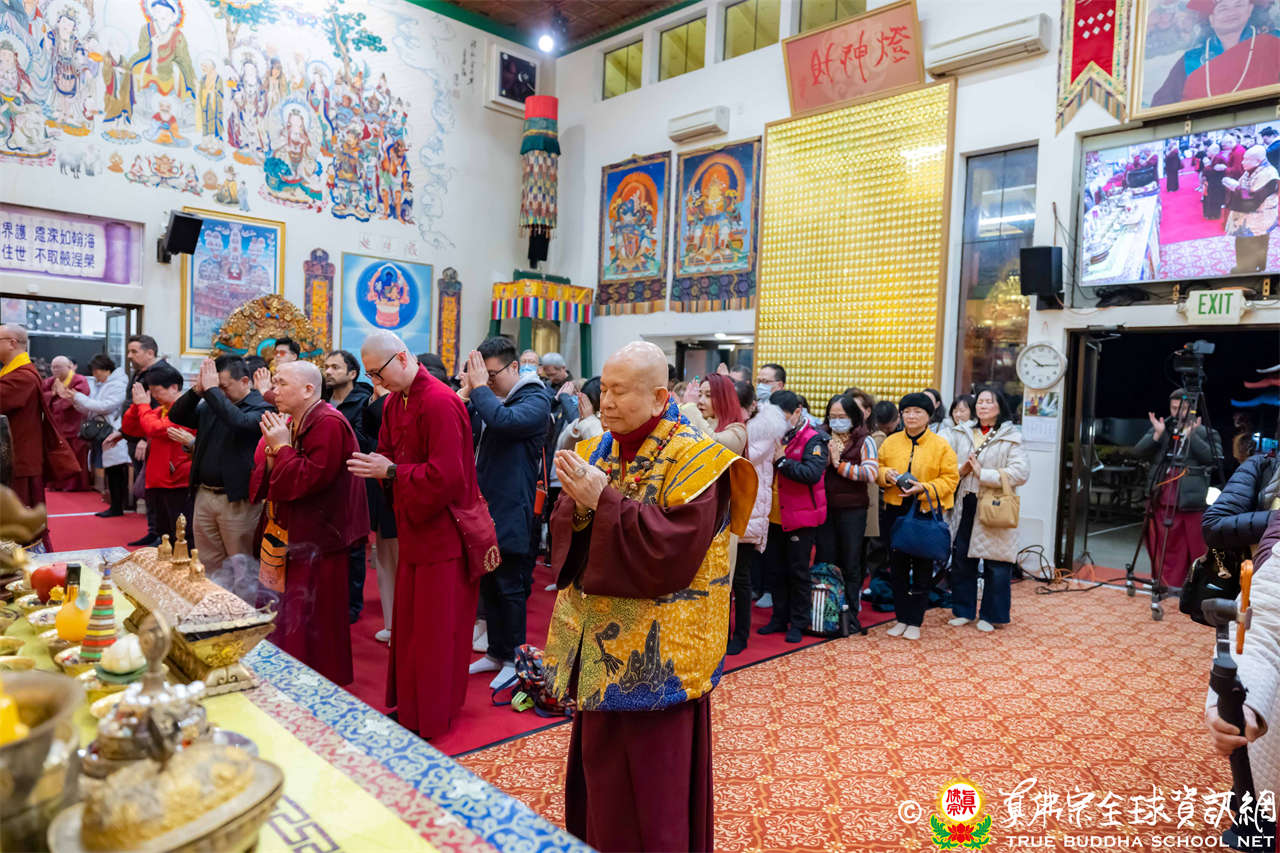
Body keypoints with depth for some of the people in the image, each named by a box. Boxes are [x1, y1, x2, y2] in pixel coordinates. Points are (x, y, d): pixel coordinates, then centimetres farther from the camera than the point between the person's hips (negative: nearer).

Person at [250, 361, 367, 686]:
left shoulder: (328, 424, -17)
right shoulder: (292, 423, 13)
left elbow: (310, 478, -24)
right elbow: (264, 478, 15)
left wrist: (282, 447, -16)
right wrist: (271, 451, -4)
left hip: (318, 543, -9)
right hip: (294, 535, 9)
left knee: (312, 621, -1)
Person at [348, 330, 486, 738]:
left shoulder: (440, 403, -21)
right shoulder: (394, 402, 8)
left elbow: (447, 475, -25)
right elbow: (389, 454, 14)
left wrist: (391, 471, -20)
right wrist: (377, 465, -8)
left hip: (443, 529, -8)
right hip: (414, 525, 9)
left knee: (436, 628, 3)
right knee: (409, 623, 17)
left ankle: (432, 716, 19)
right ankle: (408, 705, 32)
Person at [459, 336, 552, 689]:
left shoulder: (535, 399, -10)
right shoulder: (490, 397, 12)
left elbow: (504, 421, -29)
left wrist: (479, 388, -17)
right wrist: (469, 392, -6)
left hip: (513, 514, -7)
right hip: (485, 508, 7)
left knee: (510, 588, 2)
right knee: (489, 585, 16)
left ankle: (514, 660, 16)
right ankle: (496, 653, 30)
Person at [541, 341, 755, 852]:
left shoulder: (693, 458, -13)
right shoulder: (601, 450, 7)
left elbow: (675, 546, -24)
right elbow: (566, 534, 7)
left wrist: (604, 501, -24)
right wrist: (578, 503, -15)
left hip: (657, 650, -6)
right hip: (601, 642, 6)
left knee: (655, 781, 7)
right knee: (601, 769, 18)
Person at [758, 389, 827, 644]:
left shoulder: (813, 440, -11)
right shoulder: (774, 436, 8)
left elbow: (813, 473, -26)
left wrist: (782, 461, -24)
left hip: (800, 518, -6)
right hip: (775, 517, 6)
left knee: (798, 572, 5)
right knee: (774, 570, 14)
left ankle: (798, 623, 17)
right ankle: (780, 618, 27)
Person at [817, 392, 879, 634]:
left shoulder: (865, 441, -2)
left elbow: (870, 473, -15)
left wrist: (840, 465, -12)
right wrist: (825, 457, -14)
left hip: (852, 509, -2)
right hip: (823, 507, 2)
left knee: (851, 564, 7)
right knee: (824, 561, 7)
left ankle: (851, 613, 17)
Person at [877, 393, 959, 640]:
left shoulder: (941, 445, -2)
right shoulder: (890, 442, 7)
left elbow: (950, 478, -4)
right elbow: (877, 469, 13)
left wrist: (924, 488, -18)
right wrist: (886, 475, -10)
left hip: (926, 514, -3)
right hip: (896, 513, 3)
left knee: (922, 568, 4)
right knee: (897, 567, 8)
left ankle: (915, 621, 15)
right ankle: (901, 618, 21)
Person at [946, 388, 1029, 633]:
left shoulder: (1011, 437, -3)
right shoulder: (962, 433, 12)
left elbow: (1020, 472, -14)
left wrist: (983, 474, -16)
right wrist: (960, 470, -7)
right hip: (966, 505, 5)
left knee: (996, 564, 1)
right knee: (961, 560, 9)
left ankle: (992, 615, 16)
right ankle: (964, 611, 24)